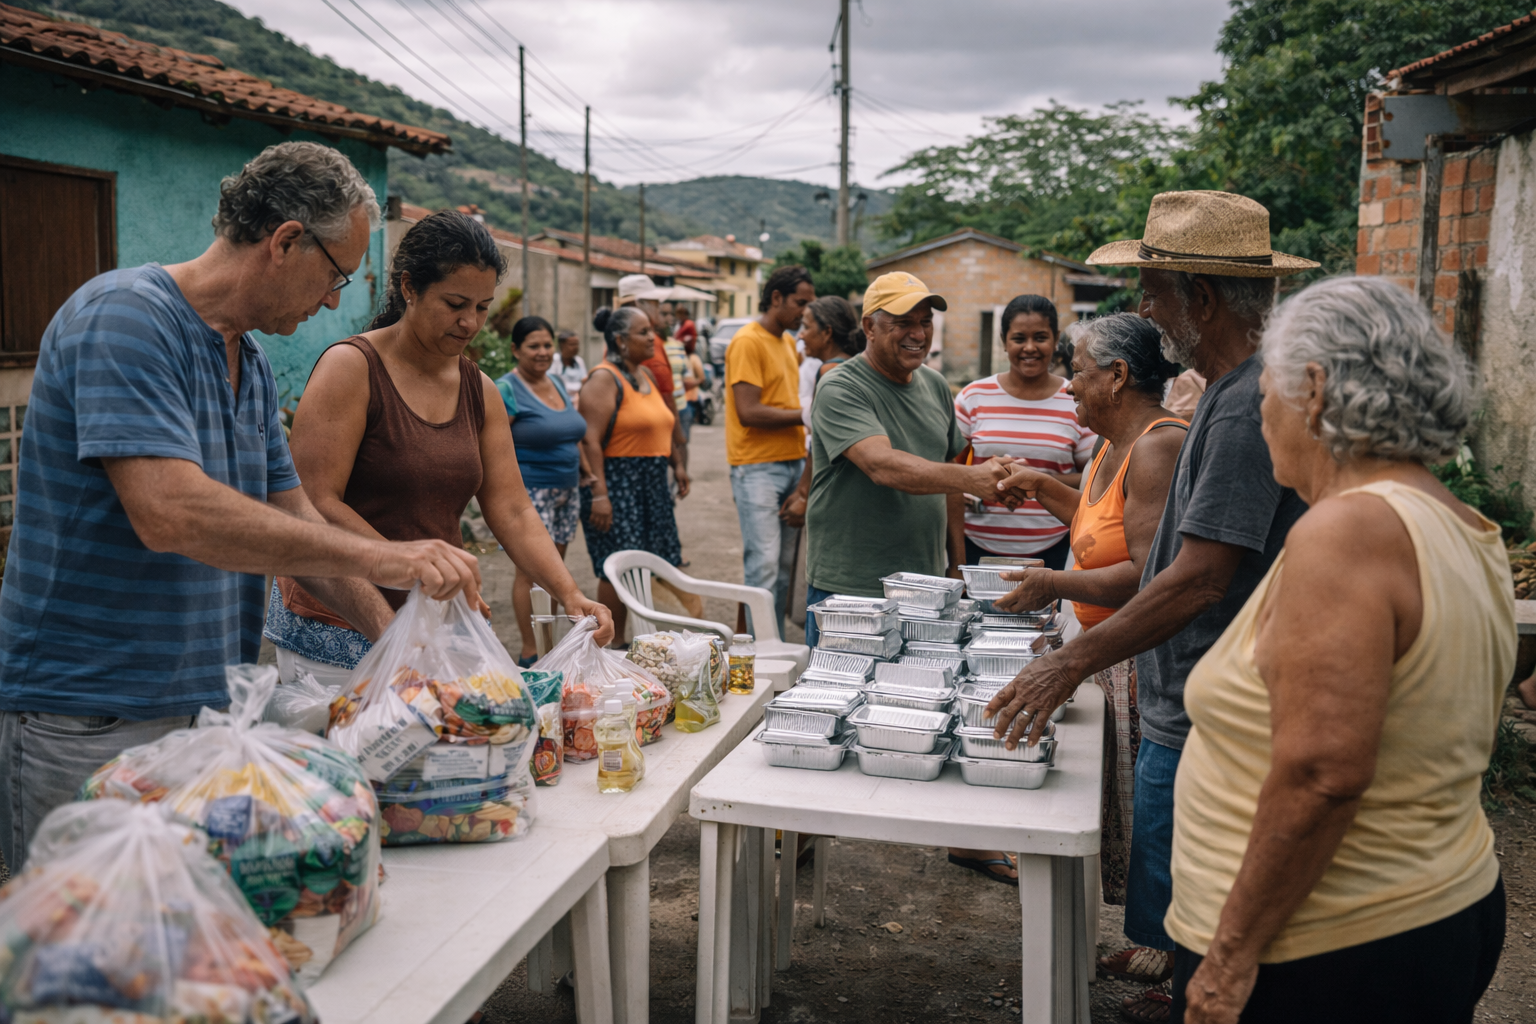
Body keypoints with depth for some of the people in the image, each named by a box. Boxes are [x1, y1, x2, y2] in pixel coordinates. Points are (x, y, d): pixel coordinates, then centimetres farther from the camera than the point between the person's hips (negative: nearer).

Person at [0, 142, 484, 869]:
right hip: (93, 726, -8)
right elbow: (170, 512, -29)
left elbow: (293, 520, 14)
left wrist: (392, 637, 3)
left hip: (209, 709, 8)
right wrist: (376, 557, -29)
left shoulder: (250, 364, 12)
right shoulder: (128, 317, -16)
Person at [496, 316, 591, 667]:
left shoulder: (558, 384, 14)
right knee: (532, 571, -6)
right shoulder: (506, 390, -9)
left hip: (566, 492, 7)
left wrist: (586, 472, 17)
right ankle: (530, 651, 3)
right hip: (530, 493, -7)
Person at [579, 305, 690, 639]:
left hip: (653, 484, 9)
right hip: (617, 483, -9)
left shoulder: (646, 374, 15)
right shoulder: (604, 379, -12)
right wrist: (599, 494, -24)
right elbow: (591, 440, -19)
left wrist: (678, 464, 17)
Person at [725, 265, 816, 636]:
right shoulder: (748, 342, -11)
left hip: (792, 463, 9)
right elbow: (749, 412, -18)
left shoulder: (786, 341, 18)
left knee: (784, 564, 10)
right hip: (757, 468, -9)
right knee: (764, 563, -9)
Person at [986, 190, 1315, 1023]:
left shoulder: (1249, 406, -22)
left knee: (1182, 929, 5)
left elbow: (1197, 580, -26)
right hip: (1191, 707, 10)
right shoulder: (1236, 391, 11)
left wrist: (1073, 662, -21)